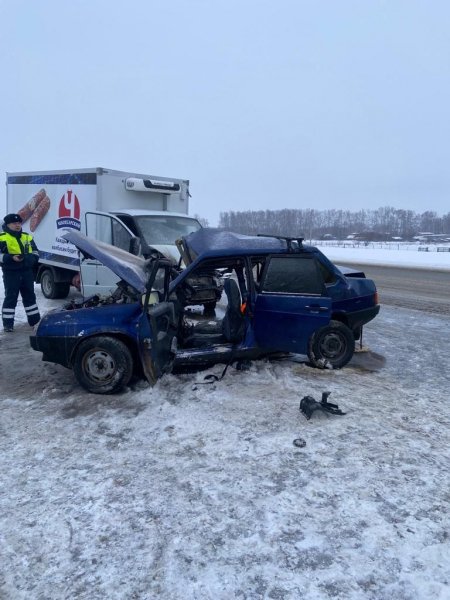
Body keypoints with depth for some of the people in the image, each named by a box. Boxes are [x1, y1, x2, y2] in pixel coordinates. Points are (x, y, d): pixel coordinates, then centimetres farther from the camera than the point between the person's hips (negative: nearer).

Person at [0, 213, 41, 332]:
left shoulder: (27, 237, 13)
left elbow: (35, 252, 18)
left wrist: (31, 257, -2)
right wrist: (11, 258, -23)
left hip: (27, 272, 5)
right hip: (11, 273, -5)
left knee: (30, 296, 13)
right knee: (11, 297, -1)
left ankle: (35, 319, 21)